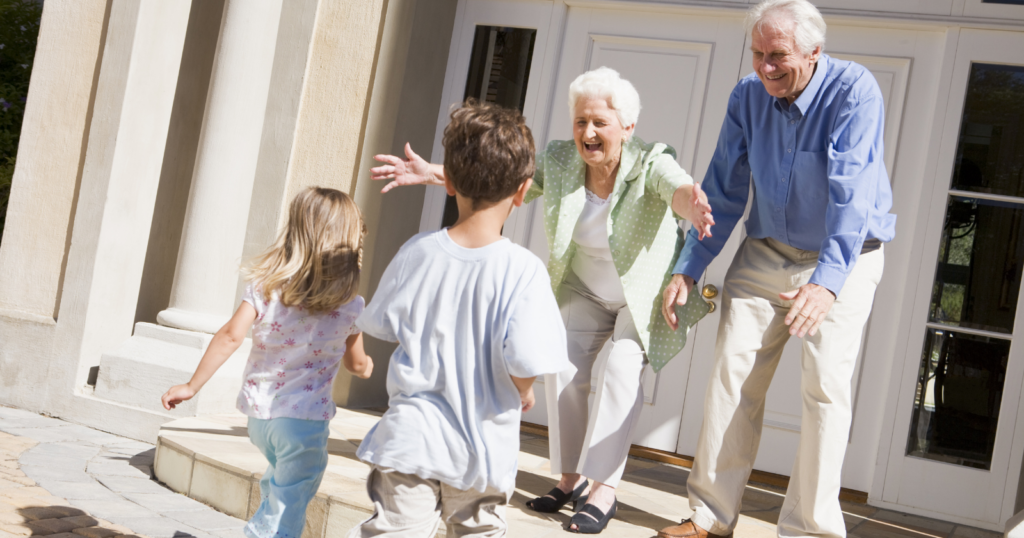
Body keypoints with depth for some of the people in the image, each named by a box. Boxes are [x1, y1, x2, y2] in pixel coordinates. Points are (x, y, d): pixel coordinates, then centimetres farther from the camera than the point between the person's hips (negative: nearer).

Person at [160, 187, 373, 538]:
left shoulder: (265, 284, -4)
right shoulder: (350, 306, -7)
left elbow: (231, 336, -12)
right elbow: (356, 364, 5)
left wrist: (192, 386, -5)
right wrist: (366, 366, 29)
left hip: (259, 411, 4)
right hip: (305, 418, -4)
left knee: (278, 482, 31)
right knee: (288, 509, 7)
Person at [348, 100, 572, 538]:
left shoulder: (415, 252, -6)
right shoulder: (523, 270, -17)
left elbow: (381, 325, 7)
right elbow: (524, 361, -22)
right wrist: (523, 394, 1)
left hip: (409, 438, 2)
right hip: (482, 448, -1)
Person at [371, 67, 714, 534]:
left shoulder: (650, 164, -28)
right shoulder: (559, 160, -15)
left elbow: (678, 187, -49)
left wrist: (692, 205, -74)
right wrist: (435, 174, -26)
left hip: (647, 294, -4)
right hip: (586, 292, 5)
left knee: (621, 369, -22)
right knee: (563, 367, -7)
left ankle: (604, 488, -15)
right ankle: (571, 478, 8)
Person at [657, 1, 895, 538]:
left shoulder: (854, 90, -20)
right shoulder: (747, 96, -5)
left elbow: (851, 192, -32)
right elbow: (723, 192, 1)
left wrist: (827, 281, -43)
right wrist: (688, 268, -6)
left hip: (843, 260, -4)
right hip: (766, 253, 4)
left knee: (825, 384, -12)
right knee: (732, 371, -3)